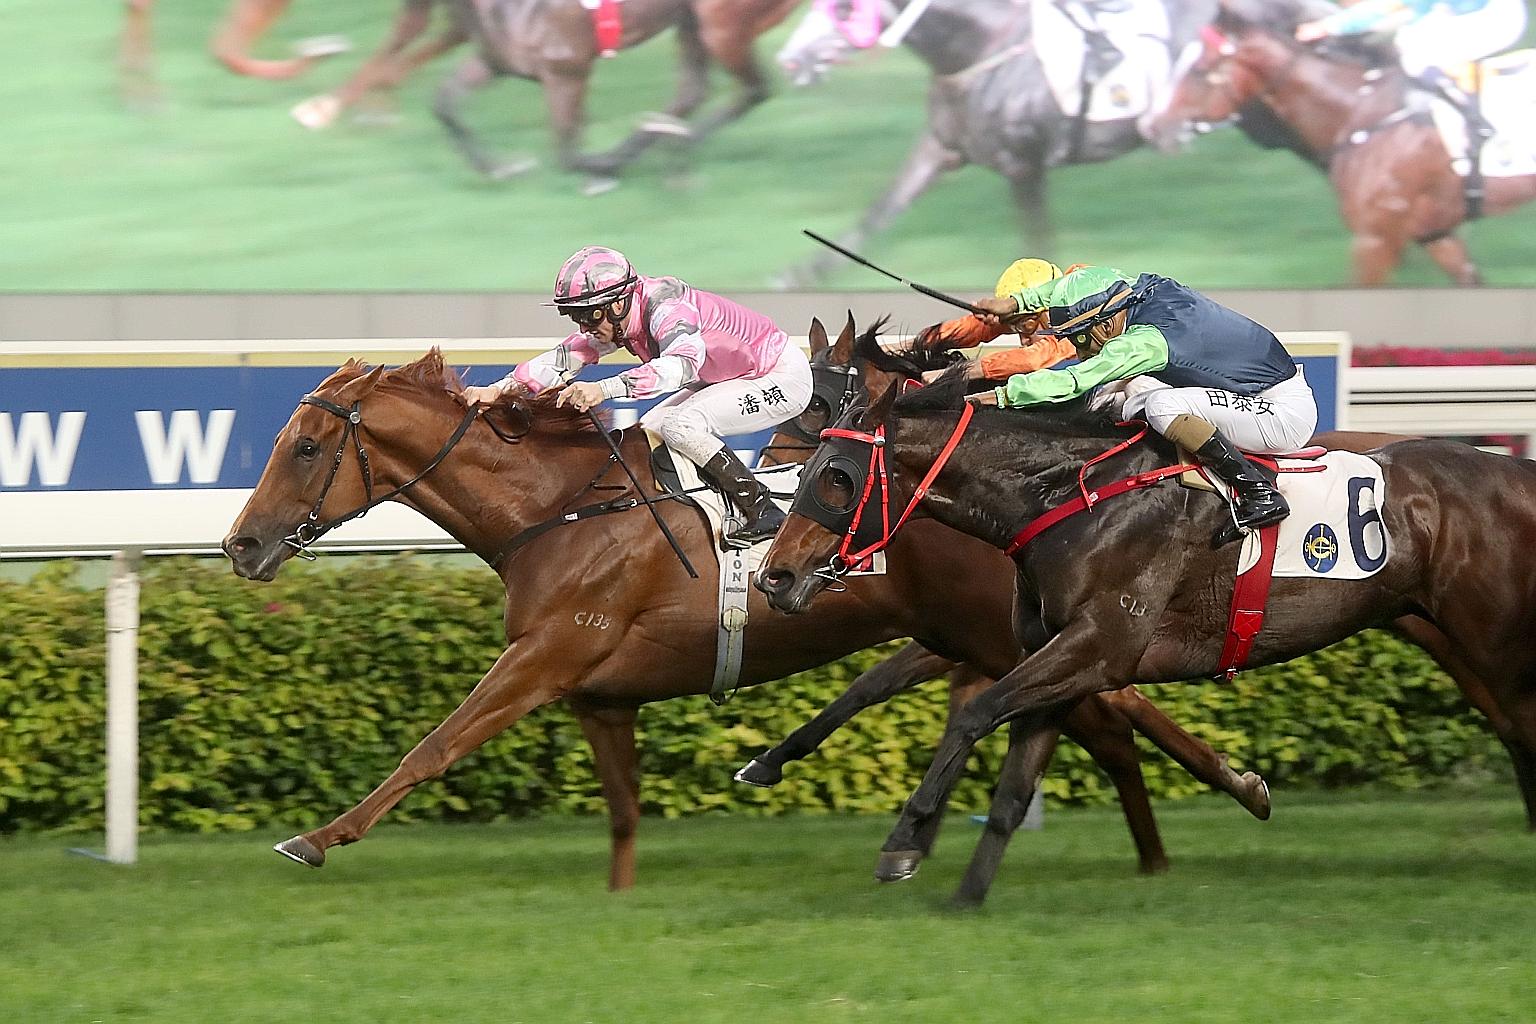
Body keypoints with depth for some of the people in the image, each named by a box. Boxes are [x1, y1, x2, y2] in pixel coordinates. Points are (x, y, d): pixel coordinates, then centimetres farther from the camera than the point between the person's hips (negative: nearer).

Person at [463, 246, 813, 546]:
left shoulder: (664, 302, -31)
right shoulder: (612, 320, -4)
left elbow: (684, 361, -48)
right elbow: (564, 358, -4)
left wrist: (603, 389, -59)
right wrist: (498, 389, -19)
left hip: (783, 377, -10)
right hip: (729, 378, 10)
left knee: (679, 425, -25)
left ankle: (763, 513, -20)